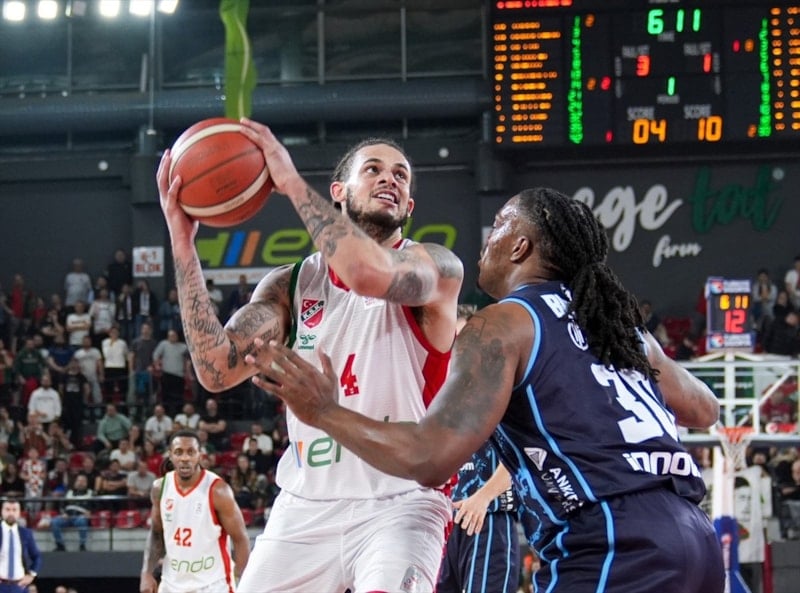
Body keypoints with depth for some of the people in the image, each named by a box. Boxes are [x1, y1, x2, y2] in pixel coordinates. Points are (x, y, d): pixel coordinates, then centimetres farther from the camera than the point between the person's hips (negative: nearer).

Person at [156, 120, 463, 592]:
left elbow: (371, 273, -28)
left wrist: (292, 181, -19)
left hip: (398, 504, -4)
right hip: (306, 505, 4)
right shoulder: (294, 284, 8)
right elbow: (218, 370, -6)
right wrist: (183, 242, -10)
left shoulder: (436, 268, -4)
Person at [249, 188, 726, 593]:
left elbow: (431, 458, -11)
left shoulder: (501, 326, 0)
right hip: (694, 536, 8)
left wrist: (325, 413, 2)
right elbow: (705, 410, 35)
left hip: (613, 546, -8)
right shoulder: (615, 320, 22)